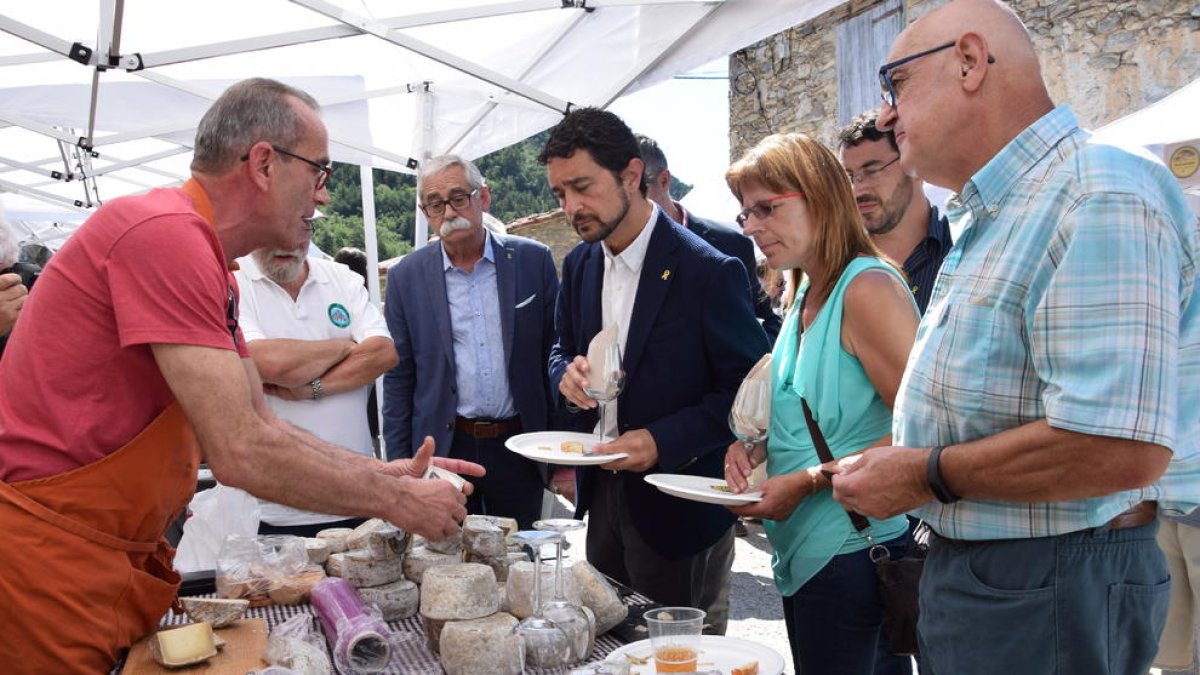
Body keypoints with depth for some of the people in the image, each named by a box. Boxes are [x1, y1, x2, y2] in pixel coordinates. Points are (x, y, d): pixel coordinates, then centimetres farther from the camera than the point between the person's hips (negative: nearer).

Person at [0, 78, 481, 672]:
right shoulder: (165, 231, -21)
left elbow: (261, 426, 13)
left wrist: (387, 472, 4)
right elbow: (241, 453, -24)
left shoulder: (202, 255, 11)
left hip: (121, 553, 9)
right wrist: (395, 500, -14)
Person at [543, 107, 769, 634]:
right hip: (603, 493, 6)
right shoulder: (579, 266, 4)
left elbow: (749, 389, -15)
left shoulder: (707, 271, -17)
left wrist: (663, 441, -24)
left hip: (679, 510, -6)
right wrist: (568, 374, -8)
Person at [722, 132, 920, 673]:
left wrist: (808, 482, -19)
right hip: (804, 552, 9)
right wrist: (755, 445, 3)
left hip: (853, 555, -9)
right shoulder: (807, 294, 12)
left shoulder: (867, 287, -16)